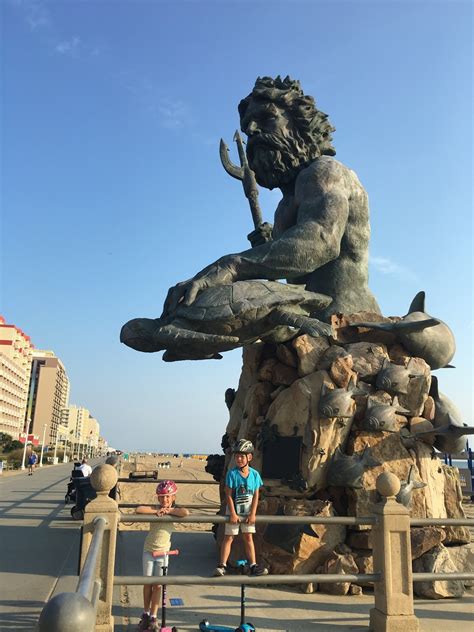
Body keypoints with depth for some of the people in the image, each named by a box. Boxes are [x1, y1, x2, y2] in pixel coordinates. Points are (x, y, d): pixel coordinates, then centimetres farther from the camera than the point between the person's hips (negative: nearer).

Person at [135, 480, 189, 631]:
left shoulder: (174, 510, -7)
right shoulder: (155, 509, -8)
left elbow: (186, 512, -30)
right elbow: (138, 509, -26)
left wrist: (168, 510, -22)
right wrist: (156, 511, -24)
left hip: (163, 552, 0)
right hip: (149, 550, 0)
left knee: (157, 585, 5)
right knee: (148, 583, 10)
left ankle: (153, 617, 17)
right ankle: (146, 614, 27)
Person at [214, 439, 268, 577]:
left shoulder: (254, 474, -5)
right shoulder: (232, 473, -13)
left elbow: (256, 495, -2)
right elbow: (228, 495, -12)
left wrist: (253, 514, -7)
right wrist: (233, 514, -15)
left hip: (248, 512, 3)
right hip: (234, 511, -2)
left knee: (248, 537, 10)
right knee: (229, 537, 3)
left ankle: (253, 565, 15)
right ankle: (222, 565, 9)